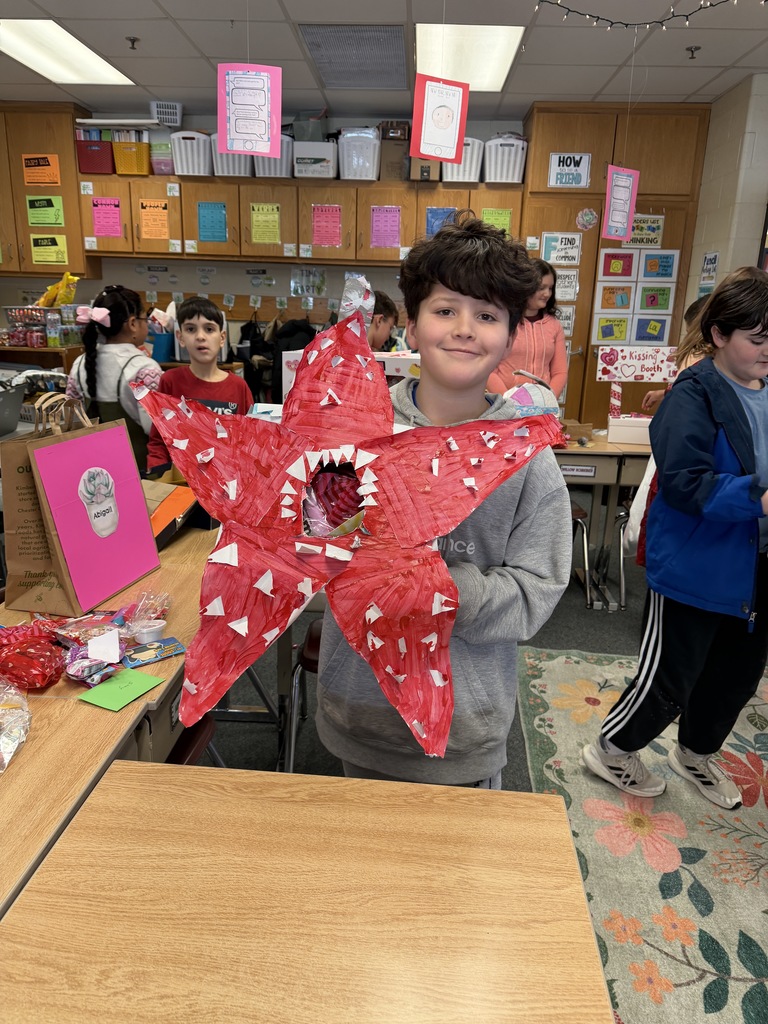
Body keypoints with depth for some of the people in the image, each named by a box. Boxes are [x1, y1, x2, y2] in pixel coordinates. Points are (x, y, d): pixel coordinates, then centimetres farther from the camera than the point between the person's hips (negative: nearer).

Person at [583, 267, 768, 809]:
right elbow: (684, 482, -27)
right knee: (671, 679, 5)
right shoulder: (694, 398, -18)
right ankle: (611, 749, 32)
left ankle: (697, 751, 48)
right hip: (696, 566, -8)